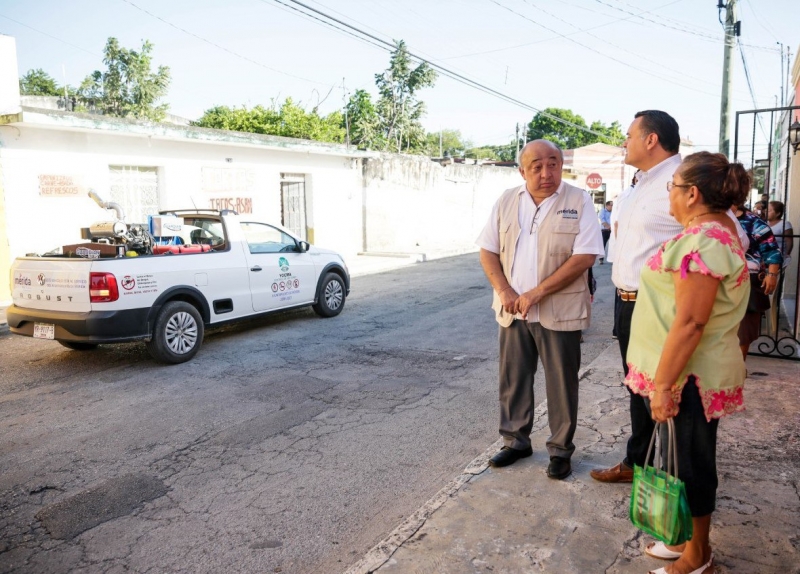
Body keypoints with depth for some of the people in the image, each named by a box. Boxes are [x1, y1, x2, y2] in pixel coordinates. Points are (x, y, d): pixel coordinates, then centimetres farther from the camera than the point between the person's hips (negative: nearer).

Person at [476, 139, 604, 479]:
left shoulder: (578, 202, -6)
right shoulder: (507, 201, 6)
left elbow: (584, 257, -13)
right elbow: (488, 250, 7)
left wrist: (536, 293, -17)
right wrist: (504, 291, -9)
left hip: (559, 312, -3)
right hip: (513, 310, 4)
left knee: (561, 383, 7)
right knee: (513, 378, 13)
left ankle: (560, 449, 23)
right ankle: (515, 440, 30)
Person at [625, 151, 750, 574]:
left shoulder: (703, 240, -24)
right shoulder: (718, 227, 10)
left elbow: (689, 322, -27)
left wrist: (662, 384, -22)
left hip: (690, 376, -10)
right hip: (695, 370, 10)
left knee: (692, 462, 6)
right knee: (689, 458, 20)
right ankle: (689, 540, 36)